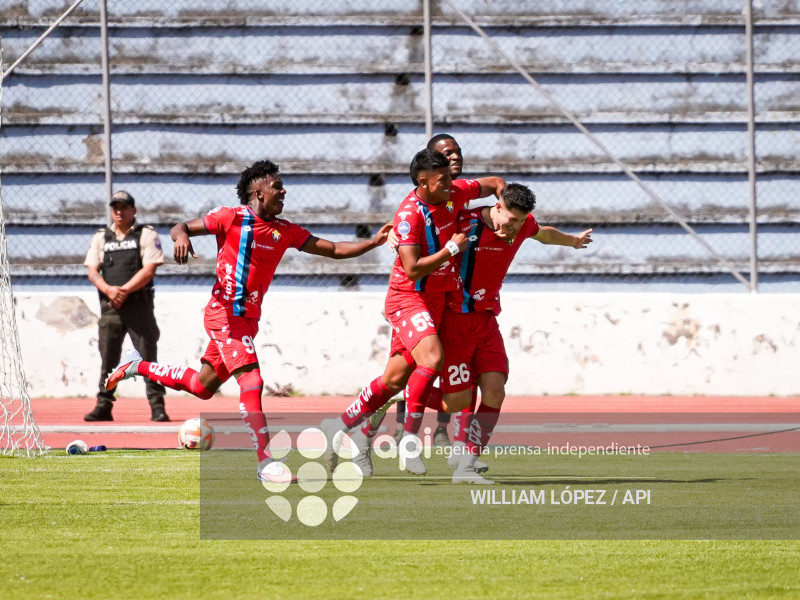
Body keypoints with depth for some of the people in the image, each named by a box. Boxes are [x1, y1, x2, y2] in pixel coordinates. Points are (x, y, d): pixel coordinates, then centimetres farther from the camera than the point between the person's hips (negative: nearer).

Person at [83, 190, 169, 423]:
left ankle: (157, 406, -6)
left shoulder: (146, 235, 3)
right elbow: (93, 272, 6)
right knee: (108, 358, 4)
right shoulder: (101, 237, 15)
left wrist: (124, 290, -16)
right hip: (110, 307, 4)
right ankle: (104, 406, 8)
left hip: (139, 305, -4)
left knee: (148, 355, -7)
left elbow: (148, 270, -7)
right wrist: (109, 290, -13)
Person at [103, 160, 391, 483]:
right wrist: (181, 237, -26)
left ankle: (138, 366, 36)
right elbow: (180, 228, -1)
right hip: (224, 313, -8)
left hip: (248, 317, 8)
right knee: (251, 381, -19)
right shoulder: (231, 218, -7)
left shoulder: (285, 231, 7)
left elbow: (333, 250, 7)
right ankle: (265, 462, -23)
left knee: (204, 386, 17)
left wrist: (373, 242, -6)